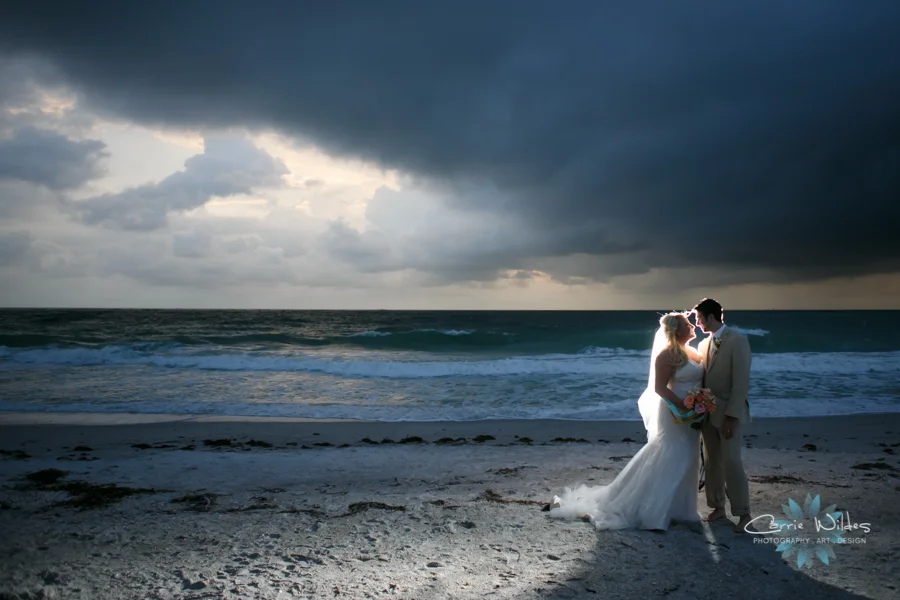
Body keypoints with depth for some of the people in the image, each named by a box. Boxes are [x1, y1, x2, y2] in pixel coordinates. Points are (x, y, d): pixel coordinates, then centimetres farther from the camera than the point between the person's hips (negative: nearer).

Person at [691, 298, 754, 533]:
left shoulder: (737, 341, -10)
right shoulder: (703, 344, 11)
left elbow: (741, 381, -14)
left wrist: (732, 416, -18)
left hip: (730, 413, -7)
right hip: (708, 412, 7)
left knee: (731, 462, -9)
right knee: (712, 462, 10)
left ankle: (744, 514, 2)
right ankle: (718, 507, 21)